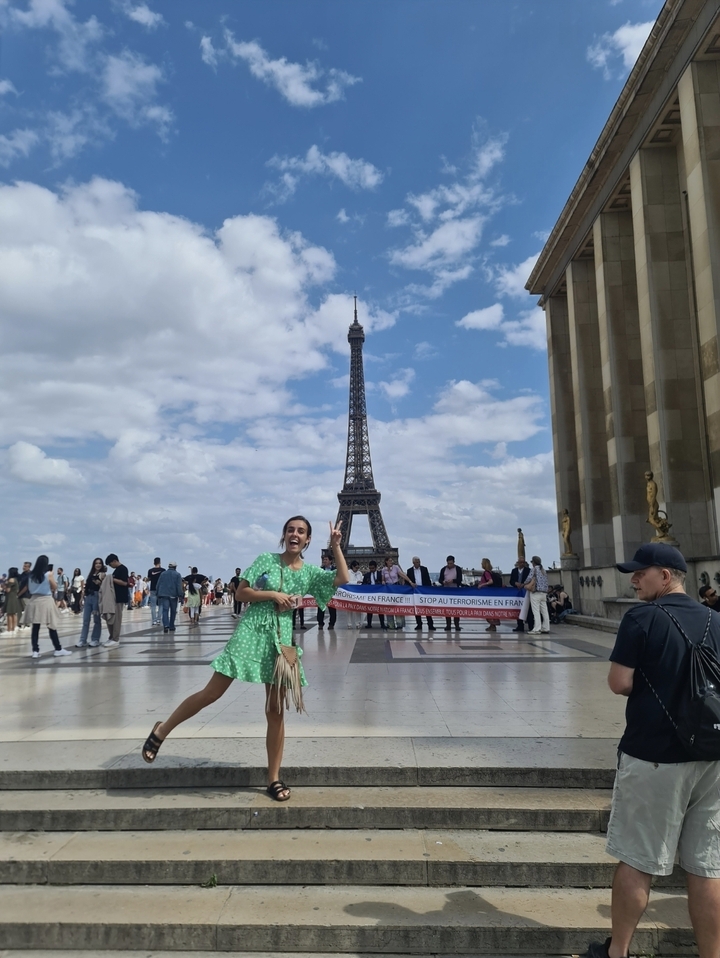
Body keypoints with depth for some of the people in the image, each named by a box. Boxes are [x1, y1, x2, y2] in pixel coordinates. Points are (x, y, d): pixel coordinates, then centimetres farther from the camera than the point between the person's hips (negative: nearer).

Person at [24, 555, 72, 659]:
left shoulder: (31, 575, 4)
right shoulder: (48, 574, -9)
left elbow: (29, 589, 13)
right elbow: (54, 587, 1)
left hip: (34, 601, 4)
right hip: (46, 601, -4)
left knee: (35, 627, 5)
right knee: (52, 627, 3)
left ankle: (35, 651, 4)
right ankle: (58, 649, 9)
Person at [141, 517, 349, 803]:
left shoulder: (310, 573, 4)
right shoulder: (266, 560, 0)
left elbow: (343, 578, -8)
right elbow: (242, 592, -1)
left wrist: (336, 546, -9)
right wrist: (273, 594, -12)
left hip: (282, 639, 2)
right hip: (252, 631, -2)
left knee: (276, 710, 5)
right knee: (212, 692, 0)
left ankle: (274, 779, 16)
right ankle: (162, 730, 22)